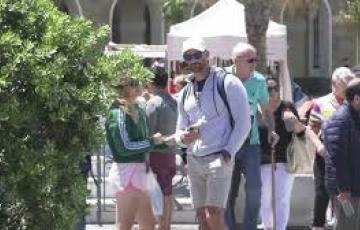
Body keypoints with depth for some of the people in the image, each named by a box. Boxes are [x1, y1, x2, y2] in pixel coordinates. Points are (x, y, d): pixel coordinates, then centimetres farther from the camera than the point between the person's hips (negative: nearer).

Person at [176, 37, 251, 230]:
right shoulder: (185, 94, 17)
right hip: (194, 160, 7)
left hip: (218, 158, -7)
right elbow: (180, 130, 21)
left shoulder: (227, 82, -3)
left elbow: (243, 121, -6)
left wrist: (228, 152, -17)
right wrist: (183, 137, -4)